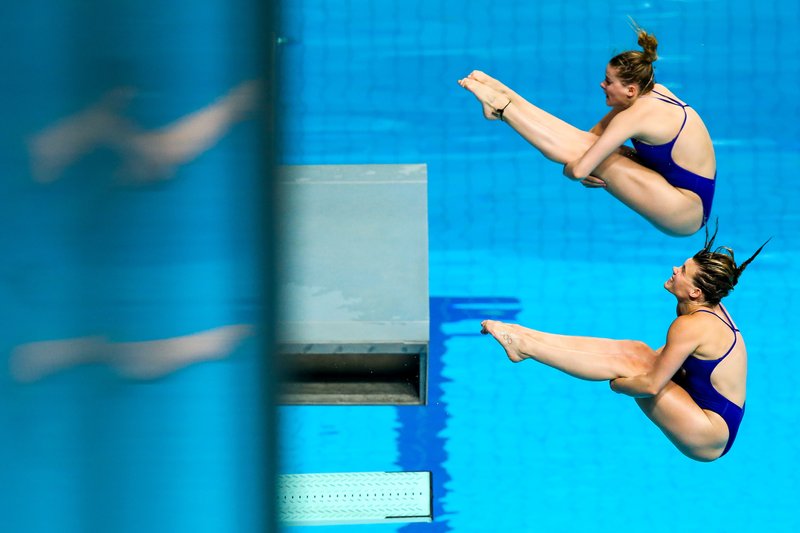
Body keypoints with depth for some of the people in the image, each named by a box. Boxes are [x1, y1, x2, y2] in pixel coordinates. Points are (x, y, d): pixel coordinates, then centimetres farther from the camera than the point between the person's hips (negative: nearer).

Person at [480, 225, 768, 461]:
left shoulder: (691, 326, -24)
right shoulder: (711, 308, 4)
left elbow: (651, 386, -22)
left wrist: (619, 384, -5)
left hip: (711, 437, -9)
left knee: (625, 364, -11)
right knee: (634, 350, 4)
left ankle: (526, 346, -4)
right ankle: (527, 338, 7)